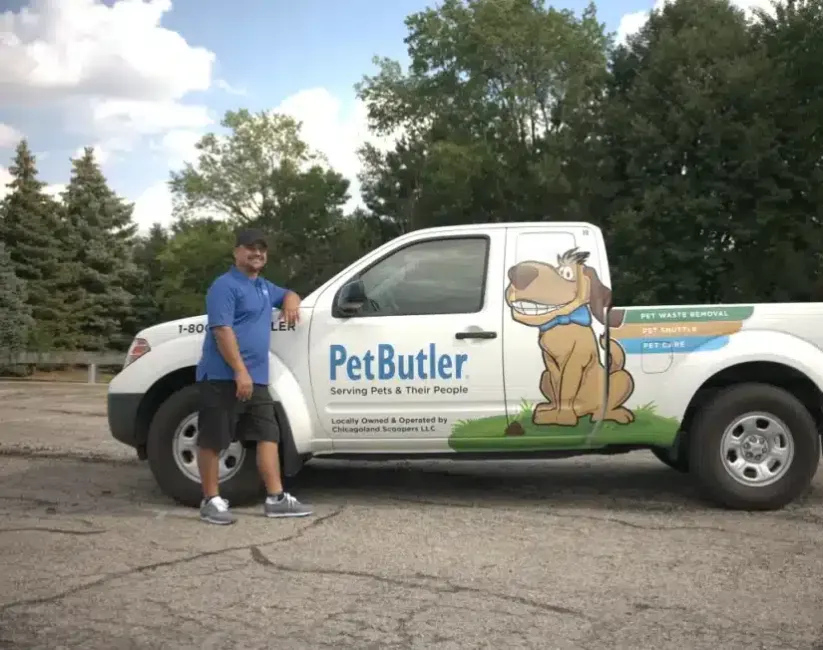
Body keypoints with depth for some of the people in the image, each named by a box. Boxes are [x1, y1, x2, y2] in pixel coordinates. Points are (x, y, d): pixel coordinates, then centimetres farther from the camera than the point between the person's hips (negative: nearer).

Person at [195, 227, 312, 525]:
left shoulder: (264, 287, 20)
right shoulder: (225, 285, -8)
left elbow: (288, 294, 39)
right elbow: (222, 330, -18)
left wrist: (291, 301, 12)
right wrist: (240, 371, -24)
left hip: (257, 378, 9)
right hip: (223, 378, -9)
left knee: (268, 435, 6)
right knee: (213, 440, -1)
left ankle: (276, 498, 9)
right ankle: (211, 500, 6)